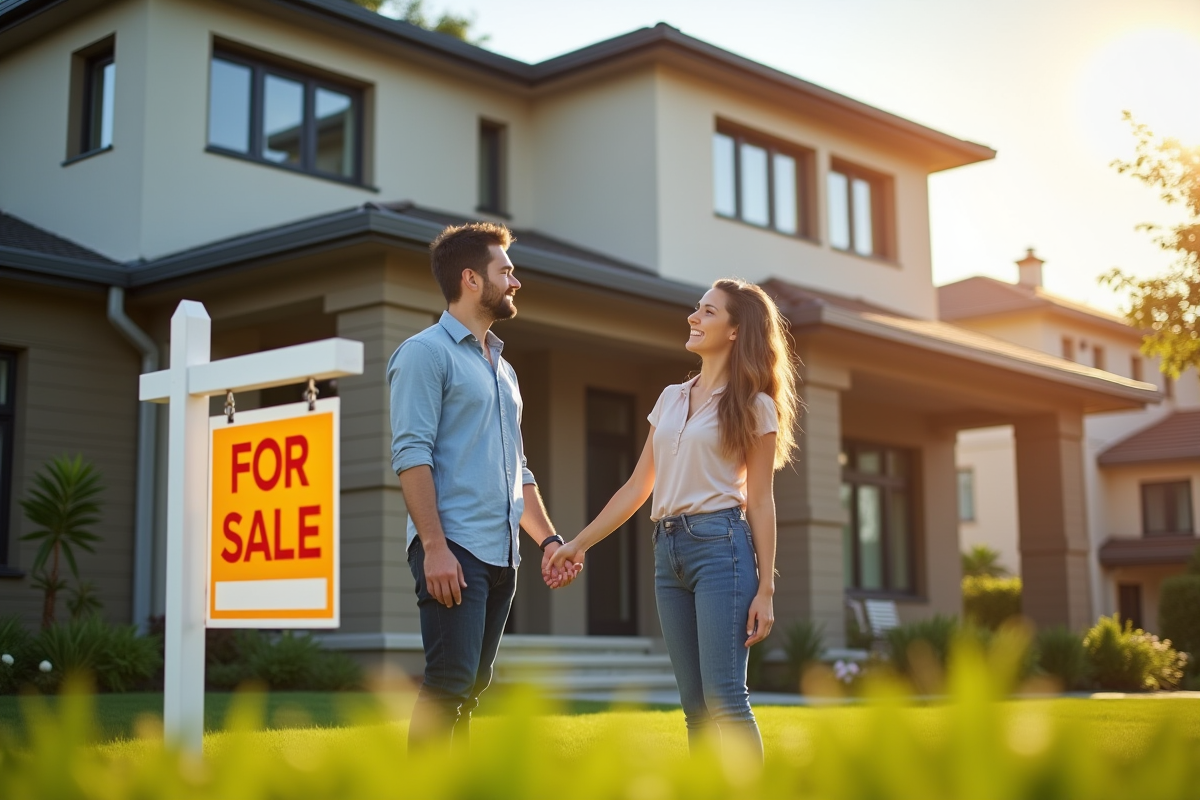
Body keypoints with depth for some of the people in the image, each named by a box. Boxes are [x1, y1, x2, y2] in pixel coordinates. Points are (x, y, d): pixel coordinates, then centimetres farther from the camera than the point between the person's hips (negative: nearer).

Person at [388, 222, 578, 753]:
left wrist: (549, 539, 16)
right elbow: (411, 453, -13)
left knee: (470, 689, 9)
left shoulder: (502, 369, 23)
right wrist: (434, 546, -21)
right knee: (449, 684, -14)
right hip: (455, 551, -8)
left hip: (501, 555, 8)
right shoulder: (426, 352, -2)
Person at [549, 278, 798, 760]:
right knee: (695, 705, 6)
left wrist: (765, 589, -8)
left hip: (721, 544, -6)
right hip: (668, 550, 6)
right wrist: (579, 543, 16)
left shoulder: (754, 406, 1)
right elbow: (638, 487, 18)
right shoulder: (671, 399, 17)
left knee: (724, 698, -12)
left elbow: (760, 501, -2)